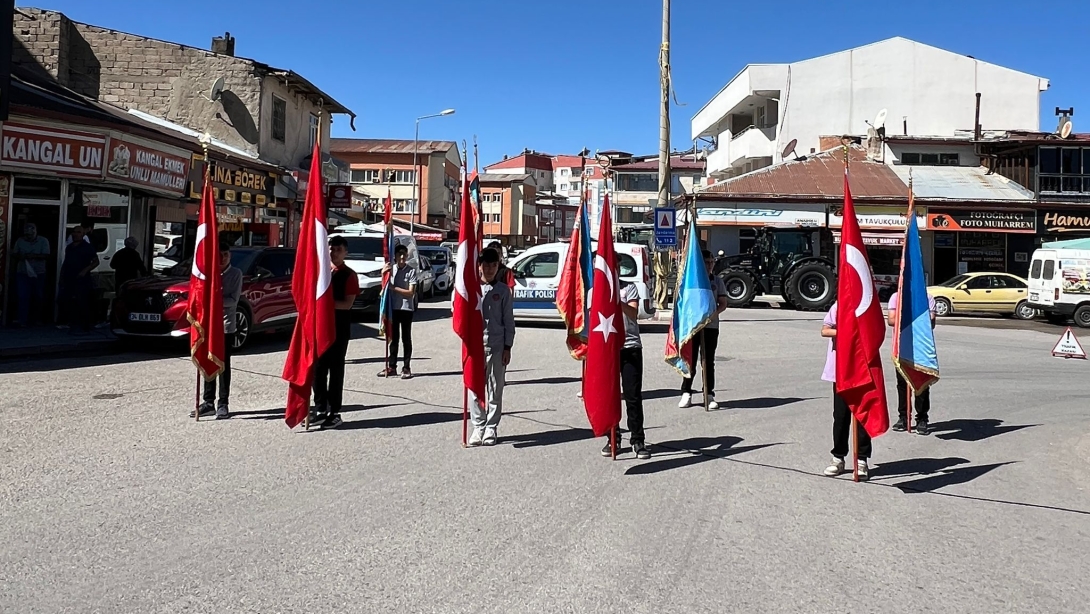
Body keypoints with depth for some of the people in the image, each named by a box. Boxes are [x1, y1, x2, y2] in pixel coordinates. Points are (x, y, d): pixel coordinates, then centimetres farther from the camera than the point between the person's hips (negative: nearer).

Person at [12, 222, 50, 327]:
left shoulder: (43, 241, -6)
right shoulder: (20, 241, 3)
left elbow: (46, 256, -13)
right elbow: (14, 254, 4)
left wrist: (33, 256, -27)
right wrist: (20, 256, -18)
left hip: (38, 273, -1)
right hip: (22, 273, 1)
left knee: (39, 297, 10)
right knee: (23, 297, -5)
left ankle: (37, 318, 27)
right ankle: (22, 320, -5)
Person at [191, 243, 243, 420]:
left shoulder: (236, 273, -2)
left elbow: (233, 300, -8)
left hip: (226, 325, -4)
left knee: (223, 365, -2)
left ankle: (223, 404, 4)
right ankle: (208, 402, 17)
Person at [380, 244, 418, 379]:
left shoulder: (411, 270, -5)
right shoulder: (391, 269, 5)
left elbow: (411, 292, -10)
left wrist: (394, 288, -16)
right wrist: (384, 275, -9)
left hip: (406, 308, -4)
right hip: (393, 308, 4)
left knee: (406, 338, 2)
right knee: (393, 338, 10)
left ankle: (406, 368, 5)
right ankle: (392, 366, 15)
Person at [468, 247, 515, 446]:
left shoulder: (503, 290, 5)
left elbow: (508, 320, 5)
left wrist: (507, 347, 0)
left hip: (497, 346, 0)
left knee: (495, 389, 4)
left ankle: (491, 428, 12)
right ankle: (478, 426, 12)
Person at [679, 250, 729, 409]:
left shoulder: (717, 281, 9)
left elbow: (723, 304, 7)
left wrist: (714, 312, -13)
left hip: (711, 326, 1)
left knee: (709, 361, 5)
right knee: (690, 360, 3)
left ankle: (709, 394, 10)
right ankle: (686, 392, 10)